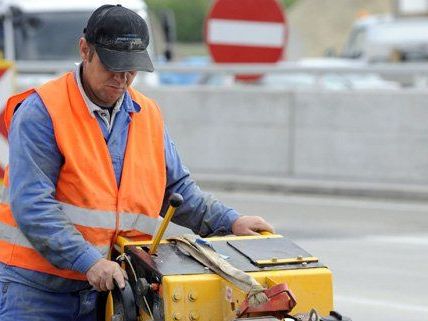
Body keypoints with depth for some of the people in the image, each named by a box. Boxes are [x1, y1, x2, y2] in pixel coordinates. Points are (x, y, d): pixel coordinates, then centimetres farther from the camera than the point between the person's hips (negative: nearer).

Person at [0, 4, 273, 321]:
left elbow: (176, 189, 21)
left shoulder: (148, 115, 11)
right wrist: (89, 262, -23)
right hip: (37, 286, -5)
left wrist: (230, 222, 7)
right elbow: (32, 205, -17)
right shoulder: (41, 112, -10)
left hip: (107, 284, 5)